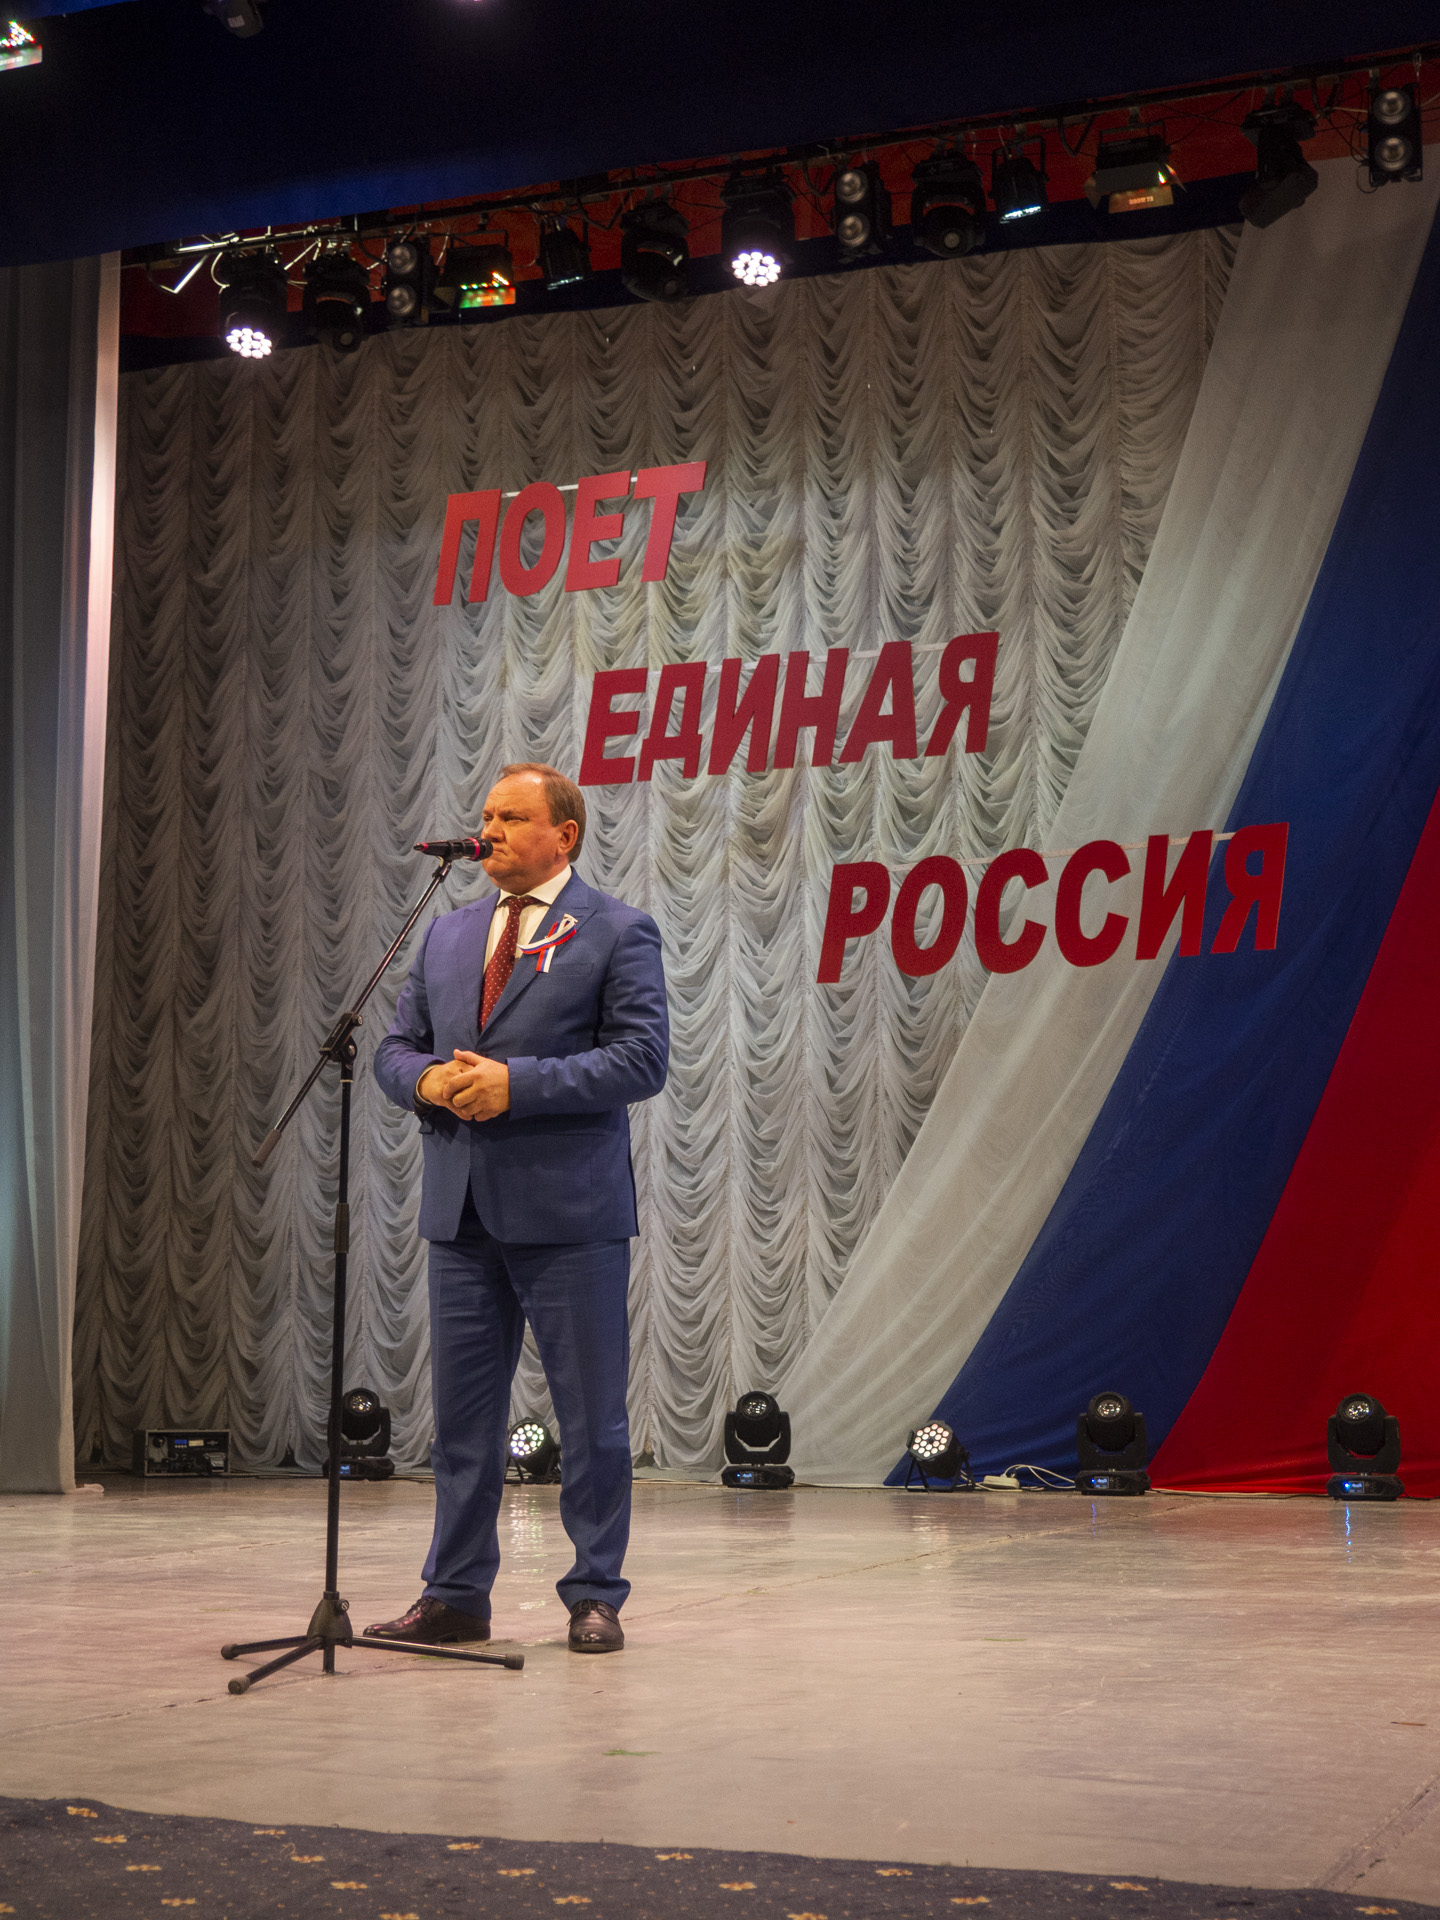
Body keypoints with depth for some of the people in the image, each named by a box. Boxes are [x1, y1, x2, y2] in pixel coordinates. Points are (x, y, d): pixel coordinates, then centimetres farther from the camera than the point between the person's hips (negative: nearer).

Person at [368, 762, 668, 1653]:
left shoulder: (618, 933, -3)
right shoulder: (448, 934, 16)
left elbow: (641, 1059, -12)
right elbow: (395, 1047, 16)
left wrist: (517, 1083, -19)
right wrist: (429, 1079, -8)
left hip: (569, 1210, -5)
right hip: (462, 1209, 5)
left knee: (592, 1414, 2)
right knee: (463, 1411, 10)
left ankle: (596, 1597, 13)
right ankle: (456, 1595, 19)